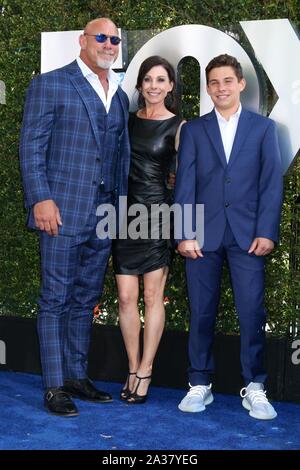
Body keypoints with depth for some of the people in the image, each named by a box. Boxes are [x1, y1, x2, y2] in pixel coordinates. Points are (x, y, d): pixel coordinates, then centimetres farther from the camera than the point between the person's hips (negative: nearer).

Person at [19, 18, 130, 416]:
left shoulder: (119, 96, 16)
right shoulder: (50, 85, -1)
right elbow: (32, 147, -6)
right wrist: (41, 199, -14)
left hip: (104, 215, 6)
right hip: (64, 211, -6)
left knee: (86, 299, 12)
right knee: (56, 299, -1)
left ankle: (76, 376, 23)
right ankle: (54, 387, 6)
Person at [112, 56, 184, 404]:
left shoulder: (177, 126, -1)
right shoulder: (127, 120, 10)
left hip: (158, 214, -3)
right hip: (124, 214, 4)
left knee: (153, 297, 1)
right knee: (126, 298, 3)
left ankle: (145, 373, 11)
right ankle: (133, 370, 15)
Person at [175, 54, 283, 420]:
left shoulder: (263, 127, 9)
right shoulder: (193, 130, 11)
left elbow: (271, 183, 3)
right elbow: (185, 184, 4)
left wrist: (266, 232, -6)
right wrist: (185, 233, -5)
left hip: (247, 234, -1)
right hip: (203, 234, 1)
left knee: (252, 312, -3)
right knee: (201, 312, 4)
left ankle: (254, 388, 8)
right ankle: (200, 385, 15)